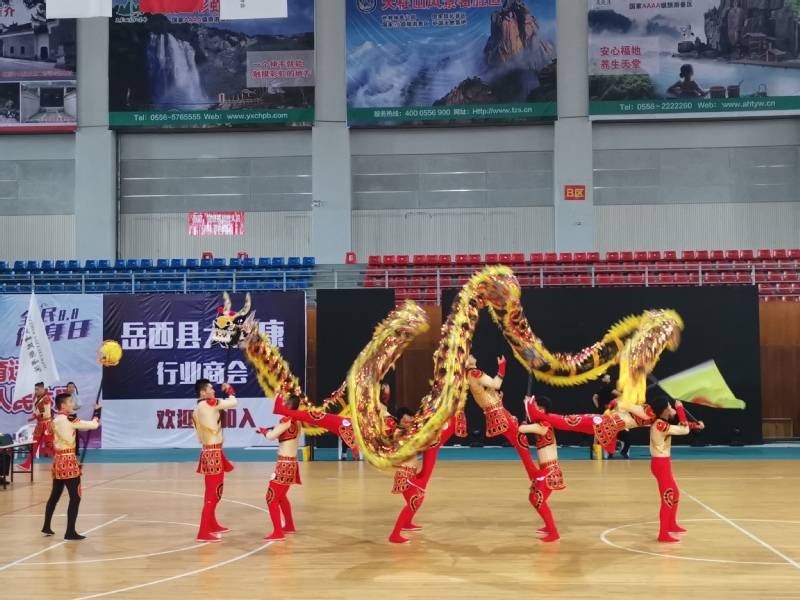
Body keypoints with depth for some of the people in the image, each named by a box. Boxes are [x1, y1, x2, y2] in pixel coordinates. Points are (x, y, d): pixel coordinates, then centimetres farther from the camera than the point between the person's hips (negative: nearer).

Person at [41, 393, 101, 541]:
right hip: (68, 461, -9)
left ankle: (46, 527, 29)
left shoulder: (56, 420, 11)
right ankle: (70, 532, -6)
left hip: (58, 460, 9)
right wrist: (97, 411, 2)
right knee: (75, 497, -5)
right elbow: (94, 425, -12)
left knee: (55, 495, 19)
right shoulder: (68, 420, -14)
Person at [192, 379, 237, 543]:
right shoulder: (209, 404, -13)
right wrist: (230, 390, 7)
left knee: (212, 492, 22)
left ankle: (212, 525, 36)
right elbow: (234, 402, -11)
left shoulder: (197, 410, 12)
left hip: (208, 452, 9)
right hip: (213, 454, -9)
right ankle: (204, 533, -11)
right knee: (213, 494, -9)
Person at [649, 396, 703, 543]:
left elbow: (681, 426, 20)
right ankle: (663, 535, -6)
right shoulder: (660, 425, -21)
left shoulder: (662, 423, 9)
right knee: (667, 498, -8)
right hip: (661, 464, -10)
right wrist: (680, 409, -17)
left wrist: (695, 425, 5)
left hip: (663, 462, 10)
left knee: (675, 494, 24)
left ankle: (672, 525, 40)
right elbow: (684, 430, -22)